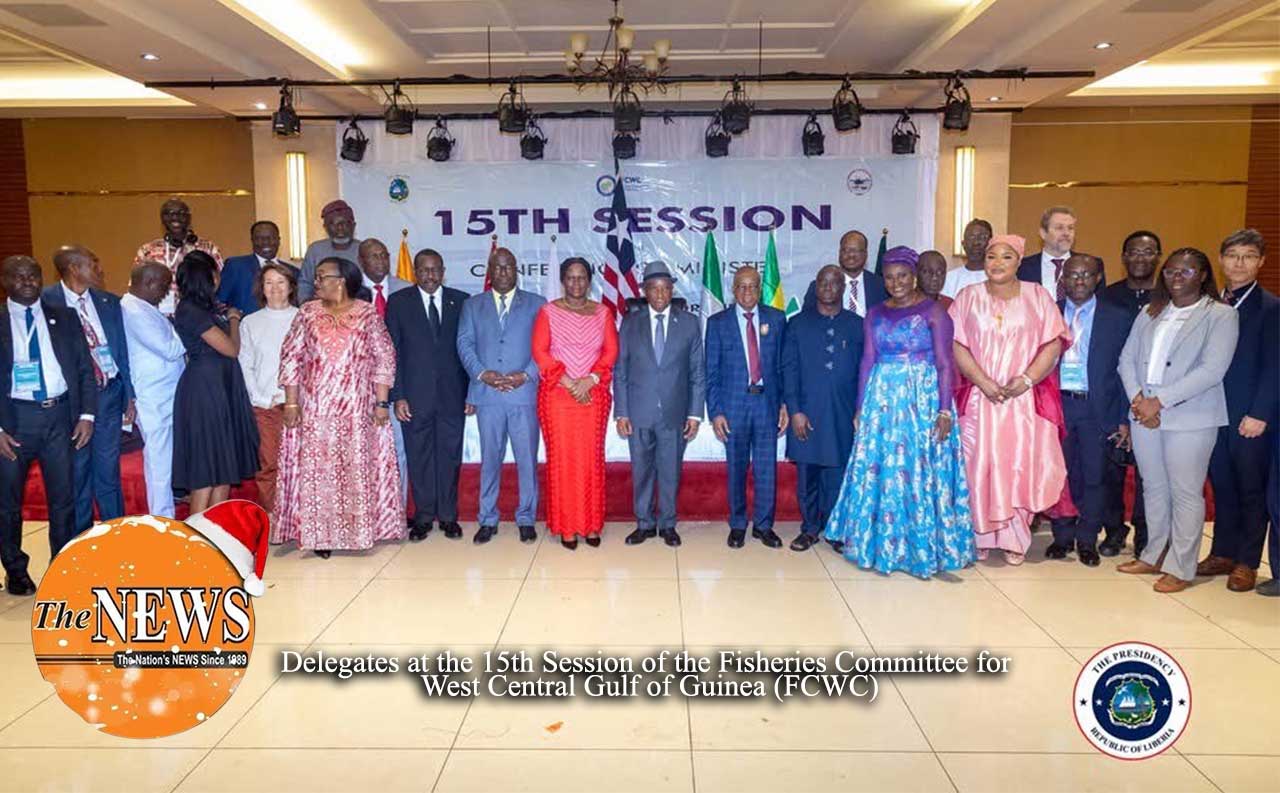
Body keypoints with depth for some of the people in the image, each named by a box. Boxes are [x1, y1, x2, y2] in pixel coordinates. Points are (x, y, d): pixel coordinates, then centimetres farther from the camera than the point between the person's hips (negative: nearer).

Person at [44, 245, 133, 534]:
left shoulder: (109, 302, 6)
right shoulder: (45, 301, -8)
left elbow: (123, 351, 9)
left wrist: (130, 396, 6)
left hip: (109, 393, 3)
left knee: (108, 466, 10)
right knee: (76, 469, 9)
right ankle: (81, 538, 24)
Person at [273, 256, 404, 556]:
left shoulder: (367, 314, 2)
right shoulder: (308, 312, 6)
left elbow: (384, 358, 0)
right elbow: (291, 358, 4)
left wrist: (382, 402, -6)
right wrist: (290, 402, -3)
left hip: (357, 410, -1)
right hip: (314, 409, 1)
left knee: (357, 469, 2)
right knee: (316, 470, 2)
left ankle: (359, 531, 13)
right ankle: (320, 534, 9)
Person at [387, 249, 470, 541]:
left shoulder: (461, 301, 5)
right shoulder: (398, 302, 4)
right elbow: (393, 351, 1)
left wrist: (472, 392, 0)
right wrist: (397, 396, -5)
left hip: (452, 394, 0)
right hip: (415, 395, 0)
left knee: (450, 456, 6)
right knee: (419, 457, 6)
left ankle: (448, 516, 18)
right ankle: (423, 516, 18)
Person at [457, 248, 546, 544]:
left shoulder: (536, 304, 9)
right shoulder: (472, 305, 14)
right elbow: (464, 344, 6)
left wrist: (527, 375, -11)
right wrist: (482, 373, -9)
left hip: (524, 392, -1)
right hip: (487, 394, 1)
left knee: (527, 458, 2)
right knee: (490, 459, 6)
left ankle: (526, 519, 13)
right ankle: (487, 520, 15)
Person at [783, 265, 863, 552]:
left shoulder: (857, 326, 7)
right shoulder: (798, 324, 5)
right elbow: (789, 369, 1)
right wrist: (794, 411, -6)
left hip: (843, 414, 0)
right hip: (806, 413, 0)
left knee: (838, 474, 4)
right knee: (807, 476, 5)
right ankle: (809, 529, 20)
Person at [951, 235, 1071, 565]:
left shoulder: (1037, 296, 6)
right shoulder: (969, 296, 6)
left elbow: (1053, 344, 0)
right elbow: (957, 345, -2)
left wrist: (1026, 380, -13)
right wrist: (984, 382, -13)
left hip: (1025, 399, 0)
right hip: (979, 398, 0)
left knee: (1021, 466, 1)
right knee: (979, 465, 1)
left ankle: (1014, 539, 13)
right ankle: (981, 536, 12)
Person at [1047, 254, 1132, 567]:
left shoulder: (1117, 318, 3)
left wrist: (1124, 419, -3)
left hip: (1097, 407, -1)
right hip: (1057, 403, 1)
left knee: (1094, 476, 4)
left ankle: (1087, 540, 18)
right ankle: (1062, 536, 22)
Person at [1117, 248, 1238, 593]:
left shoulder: (1221, 315, -3)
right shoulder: (1150, 313, 14)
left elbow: (1212, 370, -13)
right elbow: (1127, 359, 9)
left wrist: (1159, 402, -16)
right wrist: (1137, 399, -8)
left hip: (1190, 419, -5)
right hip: (1144, 415, 5)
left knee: (1185, 493, 1)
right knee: (1154, 487, 13)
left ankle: (1180, 568, 10)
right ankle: (1154, 556, 26)